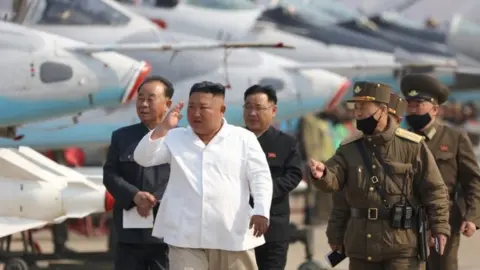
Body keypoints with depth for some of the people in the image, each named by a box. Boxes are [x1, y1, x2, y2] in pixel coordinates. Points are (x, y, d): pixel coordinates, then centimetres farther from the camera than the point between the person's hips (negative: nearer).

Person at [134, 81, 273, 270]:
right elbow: (143, 158, -1)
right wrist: (164, 127, -12)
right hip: (186, 236, 1)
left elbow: (260, 177, -1)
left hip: (233, 236, -1)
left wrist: (261, 211, -16)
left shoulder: (244, 139, 4)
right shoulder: (175, 138, 10)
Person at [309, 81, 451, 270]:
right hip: (362, 242, 4)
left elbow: (434, 189, -3)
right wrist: (322, 175, -32)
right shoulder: (349, 148, 5)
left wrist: (440, 227, -10)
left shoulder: (412, 146, -5)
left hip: (401, 241, -4)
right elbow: (334, 179, -8)